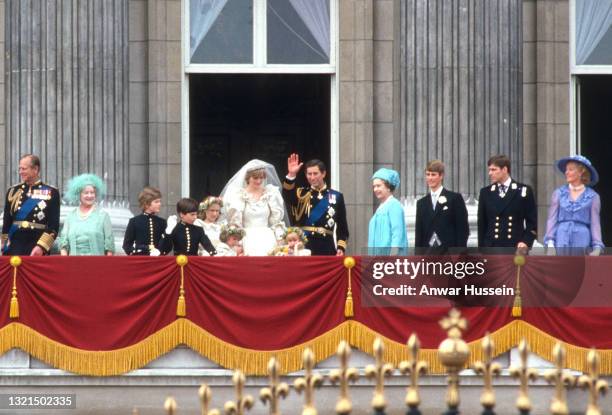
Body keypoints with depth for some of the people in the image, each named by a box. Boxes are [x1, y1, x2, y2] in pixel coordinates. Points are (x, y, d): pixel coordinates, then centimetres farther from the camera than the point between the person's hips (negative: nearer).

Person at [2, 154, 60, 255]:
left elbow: (54, 225, -5)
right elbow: (7, 223, 12)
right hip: (15, 248, 2)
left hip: (38, 250, -2)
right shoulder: (13, 191, 10)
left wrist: (41, 247, -15)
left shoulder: (51, 193, 0)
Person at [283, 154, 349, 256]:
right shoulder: (301, 195, 8)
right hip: (303, 246, -1)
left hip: (326, 248, 1)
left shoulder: (336, 197, 9)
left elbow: (342, 227, 9)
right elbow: (287, 196, -15)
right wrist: (291, 175, -27)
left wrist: (341, 247, -1)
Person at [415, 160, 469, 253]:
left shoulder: (455, 198, 1)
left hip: (449, 253, -4)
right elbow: (419, 234, 13)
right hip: (428, 254, 4)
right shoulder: (422, 203, 14)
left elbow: (463, 229, -2)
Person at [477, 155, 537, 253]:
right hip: (491, 249, 2)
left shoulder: (524, 191, 3)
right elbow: (482, 224, 11)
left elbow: (532, 222, 4)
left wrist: (526, 241, -11)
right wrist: (481, 249, 6)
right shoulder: (486, 193, 10)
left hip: (517, 248, -2)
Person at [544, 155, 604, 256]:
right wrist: (550, 243, -4)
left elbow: (595, 223, 4)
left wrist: (597, 248, -6)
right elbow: (552, 219, 8)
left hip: (582, 243, -1)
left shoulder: (593, 197, 7)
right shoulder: (558, 193, 12)